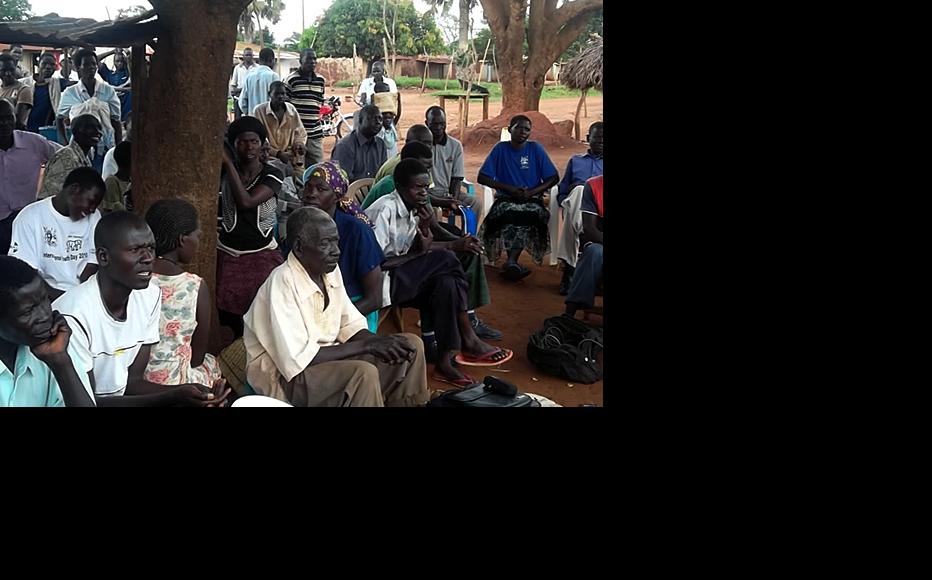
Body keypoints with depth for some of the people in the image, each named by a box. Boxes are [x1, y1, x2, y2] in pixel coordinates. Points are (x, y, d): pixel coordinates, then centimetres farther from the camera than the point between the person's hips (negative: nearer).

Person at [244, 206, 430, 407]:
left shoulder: (330, 269, -1)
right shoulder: (282, 282, -24)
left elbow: (350, 324, 9)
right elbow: (297, 359, -27)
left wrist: (378, 341, -14)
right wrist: (367, 346, -23)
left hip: (325, 356, 8)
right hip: (285, 376, -8)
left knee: (411, 345, -2)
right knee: (364, 374, -33)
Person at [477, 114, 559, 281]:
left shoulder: (536, 149, 6)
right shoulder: (501, 149, 5)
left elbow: (554, 178, 4)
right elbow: (482, 177, 1)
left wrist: (532, 192, -11)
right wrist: (509, 188, -10)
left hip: (532, 199, 0)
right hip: (506, 198, 0)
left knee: (530, 212, -34)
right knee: (510, 212, -35)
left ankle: (511, 261, -38)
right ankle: (513, 262, -38)